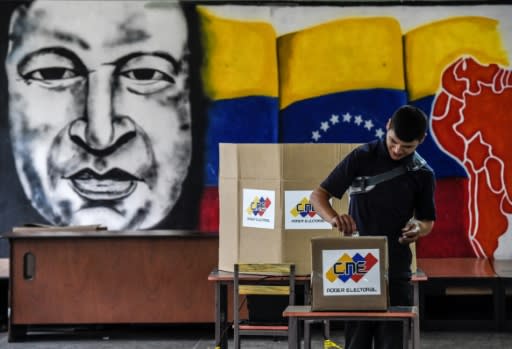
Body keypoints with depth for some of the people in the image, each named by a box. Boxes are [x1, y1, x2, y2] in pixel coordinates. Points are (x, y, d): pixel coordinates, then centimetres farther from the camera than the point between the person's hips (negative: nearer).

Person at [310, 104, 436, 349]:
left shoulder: (422, 174, 3)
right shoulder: (362, 157, -3)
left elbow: (428, 221, 14)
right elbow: (318, 195, -1)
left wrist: (419, 228, -10)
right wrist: (334, 218, -23)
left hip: (395, 267, 2)